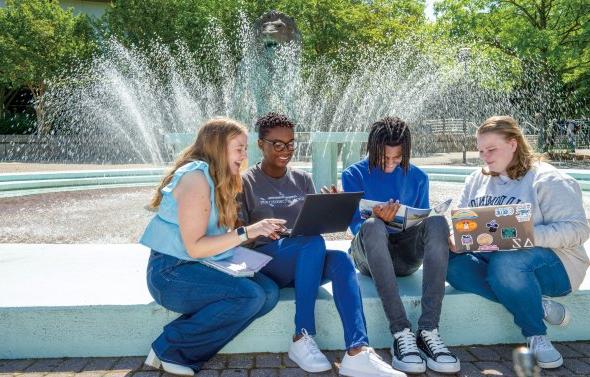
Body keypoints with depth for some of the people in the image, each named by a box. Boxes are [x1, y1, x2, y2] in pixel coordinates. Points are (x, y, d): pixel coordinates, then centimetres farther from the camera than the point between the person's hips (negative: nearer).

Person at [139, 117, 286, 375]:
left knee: (269, 292, -10)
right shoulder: (195, 177, -16)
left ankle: (188, 352, -8)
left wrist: (259, 230, -1)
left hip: (203, 267, 9)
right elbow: (194, 247, -20)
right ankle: (169, 349, -10)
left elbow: (216, 236, 8)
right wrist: (246, 232, -21)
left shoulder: (218, 179, 13)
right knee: (250, 296, -26)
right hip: (172, 272, -9)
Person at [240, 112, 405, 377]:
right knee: (314, 243, -34)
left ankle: (357, 352, -42)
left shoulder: (303, 180, 15)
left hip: (303, 262, 4)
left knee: (340, 259, -30)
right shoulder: (246, 182, 3)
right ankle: (302, 338, -27)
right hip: (263, 261, -4)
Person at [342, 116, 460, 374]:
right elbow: (356, 226, -4)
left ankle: (428, 331, -35)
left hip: (406, 255, 2)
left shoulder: (418, 177, 10)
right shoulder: (354, 175, 2)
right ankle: (401, 333, -40)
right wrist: (376, 218, -27)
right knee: (373, 227, -36)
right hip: (369, 255, -2)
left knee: (437, 222, -28)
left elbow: (423, 220, 11)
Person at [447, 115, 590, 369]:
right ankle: (538, 307, -18)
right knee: (452, 265, -25)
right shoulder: (476, 181, 14)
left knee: (504, 262, -38)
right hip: (491, 259, 6)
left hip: (551, 264, -5)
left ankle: (536, 334, -14)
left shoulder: (548, 180, -5)